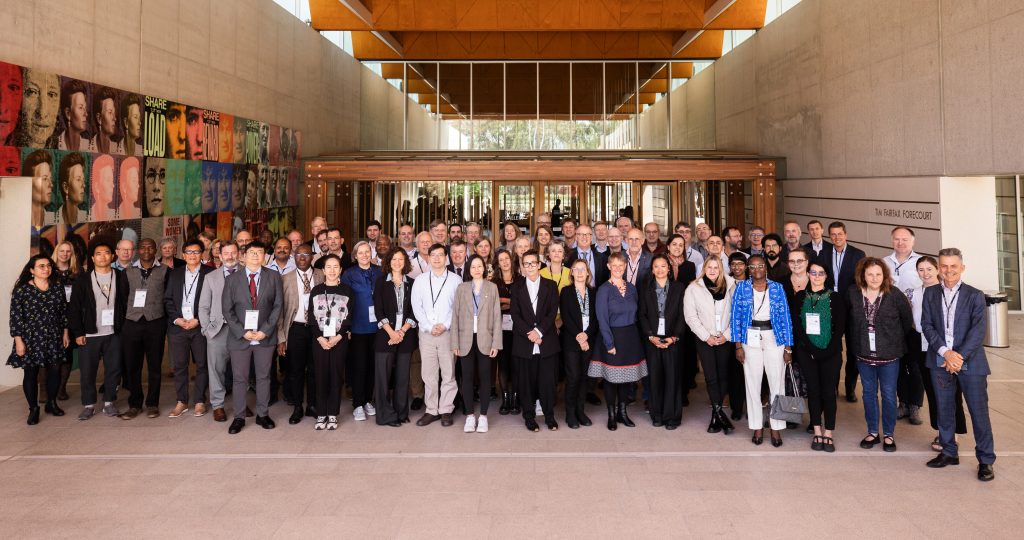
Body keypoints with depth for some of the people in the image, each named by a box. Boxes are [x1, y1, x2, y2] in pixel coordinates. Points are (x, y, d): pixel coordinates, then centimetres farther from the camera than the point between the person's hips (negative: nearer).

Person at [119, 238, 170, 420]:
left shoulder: (165, 271, 3)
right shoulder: (128, 271, 9)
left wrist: (167, 319, -1)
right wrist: (121, 320, 5)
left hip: (155, 323, -2)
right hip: (132, 323, 2)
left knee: (154, 366, 4)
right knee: (131, 365, 5)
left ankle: (152, 404, 15)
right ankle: (135, 404, 17)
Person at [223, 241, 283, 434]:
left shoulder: (274, 277, 3)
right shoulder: (232, 279, 3)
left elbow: (277, 306, 0)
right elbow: (227, 310, 0)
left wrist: (265, 330, -10)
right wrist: (242, 332, -10)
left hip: (266, 336, 0)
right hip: (239, 337, 0)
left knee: (264, 377, 9)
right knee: (239, 378, 5)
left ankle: (262, 414, 19)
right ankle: (239, 417, 14)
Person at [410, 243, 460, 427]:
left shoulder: (455, 280, 3)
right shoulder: (420, 280, 8)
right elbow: (416, 307, 4)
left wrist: (445, 325, -11)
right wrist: (429, 327, -7)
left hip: (448, 332, -2)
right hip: (426, 333, 2)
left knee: (448, 374, 1)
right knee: (428, 374, 4)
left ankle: (446, 410, 11)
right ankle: (432, 410, 12)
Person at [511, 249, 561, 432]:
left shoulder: (550, 285, 8)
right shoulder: (517, 287, 8)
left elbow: (553, 312, -1)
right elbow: (515, 314, 0)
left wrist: (538, 331, -13)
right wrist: (529, 333, -12)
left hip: (547, 341, 0)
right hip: (524, 342, 0)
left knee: (547, 380, 1)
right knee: (527, 381, 4)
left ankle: (549, 415, 15)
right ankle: (529, 417, 15)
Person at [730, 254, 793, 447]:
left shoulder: (777, 288, 3)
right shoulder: (741, 288, 3)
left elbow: (785, 317, 1)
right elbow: (735, 317, 1)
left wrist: (788, 347, -3)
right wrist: (738, 346, -6)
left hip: (774, 338, 0)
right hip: (750, 339, 0)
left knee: (777, 383, -1)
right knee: (752, 383, 4)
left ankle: (777, 428, 9)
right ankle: (757, 427, 14)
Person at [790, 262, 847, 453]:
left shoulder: (835, 298, 1)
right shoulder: (798, 297, 5)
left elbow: (840, 327, -2)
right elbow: (796, 326, -1)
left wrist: (828, 351, -12)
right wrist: (812, 349, -10)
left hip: (830, 353, -1)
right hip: (807, 352, 1)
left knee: (829, 392, -1)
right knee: (813, 390, 5)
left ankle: (828, 434, 8)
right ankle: (817, 432, 13)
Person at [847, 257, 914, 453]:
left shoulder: (894, 294, -10)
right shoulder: (853, 293, -4)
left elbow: (907, 318, 1)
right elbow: (847, 319, 10)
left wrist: (898, 340, 7)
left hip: (889, 355, -2)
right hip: (864, 355, 2)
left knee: (889, 395, 5)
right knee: (869, 394, 12)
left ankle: (889, 434, 19)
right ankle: (872, 432, 24)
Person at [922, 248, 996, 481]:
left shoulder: (975, 296, -1)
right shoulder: (930, 294, 6)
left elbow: (978, 331, -9)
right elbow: (927, 325, -1)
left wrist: (960, 357, -18)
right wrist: (945, 352, -13)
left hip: (970, 362, -3)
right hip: (940, 361, 3)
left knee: (979, 411, 1)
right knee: (943, 409, 11)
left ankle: (985, 460, 13)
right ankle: (949, 452, 25)